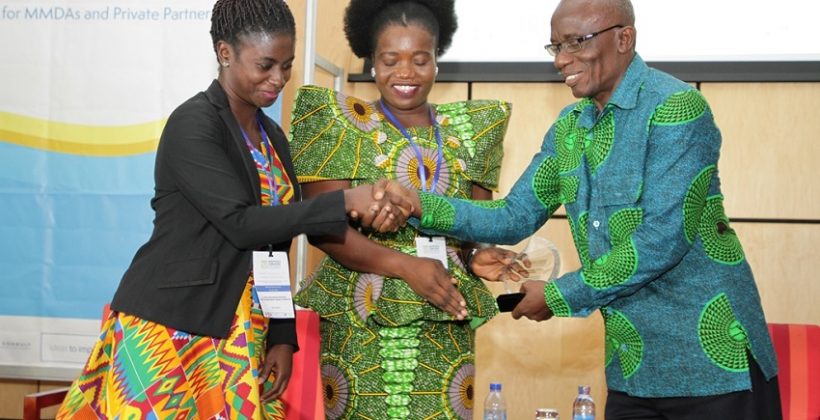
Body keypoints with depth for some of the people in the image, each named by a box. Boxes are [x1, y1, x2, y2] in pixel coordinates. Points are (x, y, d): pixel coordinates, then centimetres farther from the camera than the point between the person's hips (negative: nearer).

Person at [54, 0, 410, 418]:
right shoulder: (193, 124, -11)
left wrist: (282, 336, 9)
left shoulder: (271, 136, 11)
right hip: (167, 330, -6)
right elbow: (240, 224, -20)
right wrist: (344, 203, -24)